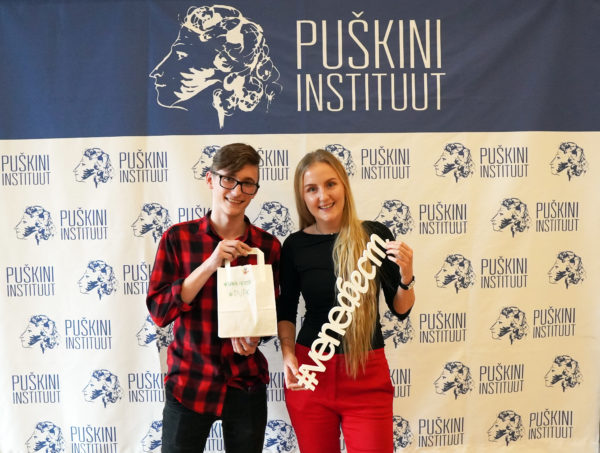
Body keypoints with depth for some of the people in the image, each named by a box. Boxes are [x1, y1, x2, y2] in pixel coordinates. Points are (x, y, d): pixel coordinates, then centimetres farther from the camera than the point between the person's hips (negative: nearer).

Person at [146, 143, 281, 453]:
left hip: (247, 385, 2)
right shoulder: (178, 238, -5)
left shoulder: (268, 246, -1)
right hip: (188, 383, -1)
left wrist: (253, 333, -13)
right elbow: (158, 311, -11)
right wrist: (210, 265, -20)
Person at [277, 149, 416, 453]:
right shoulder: (295, 245, -4)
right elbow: (286, 311, 8)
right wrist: (288, 354, -8)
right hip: (310, 372, 1)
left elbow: (401, 310, 2)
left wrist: (406, 276, -16)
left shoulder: (375, 234, -5)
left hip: (368, 375, -1)